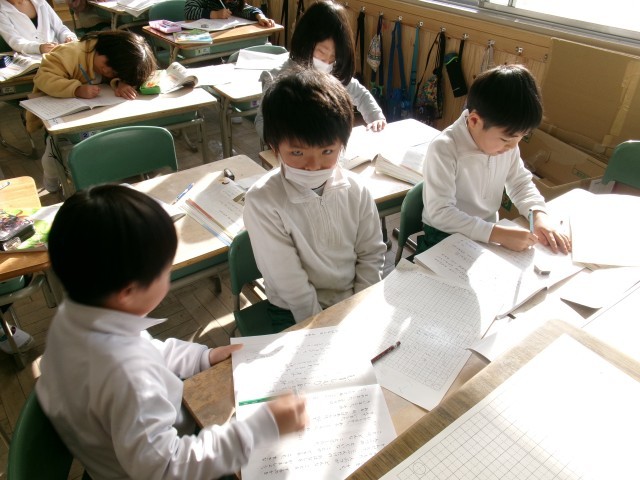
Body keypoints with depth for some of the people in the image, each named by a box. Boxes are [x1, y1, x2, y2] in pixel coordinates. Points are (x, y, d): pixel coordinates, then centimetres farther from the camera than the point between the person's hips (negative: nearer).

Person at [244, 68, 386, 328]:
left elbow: (371, 255, 2)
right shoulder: (262, 202, -20)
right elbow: (289, 283, -17)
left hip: (353, 304, 4)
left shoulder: (355, 189, -7)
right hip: (297, 315, -3)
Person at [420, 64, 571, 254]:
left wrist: (539, 214, -10)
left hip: (488, 234, 6)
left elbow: (520, 182, 9)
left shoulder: (505, 142, -6)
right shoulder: (444, 149, -25)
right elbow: (439, 212, -27)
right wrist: (498, 233, -31)